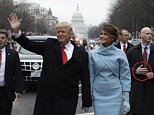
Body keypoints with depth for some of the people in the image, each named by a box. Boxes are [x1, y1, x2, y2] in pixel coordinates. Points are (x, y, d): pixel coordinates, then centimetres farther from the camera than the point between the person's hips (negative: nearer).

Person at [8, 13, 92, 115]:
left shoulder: (81, 55, -1)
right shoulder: (49, 45, 5)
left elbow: (85, 80, -1)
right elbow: (30, 45, 3)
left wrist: (86, 103, -2)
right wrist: (16, 31, -11)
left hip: (68, 100, -1)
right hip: (46, 97, 2)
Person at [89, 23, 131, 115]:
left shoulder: (120, 54, -2)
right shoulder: (93, 54, 2)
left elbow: (125, 77, 0)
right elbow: (91, 76, 6)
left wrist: (126, 99, -3)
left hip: (115, 95, -1)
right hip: (98, 96, 1)